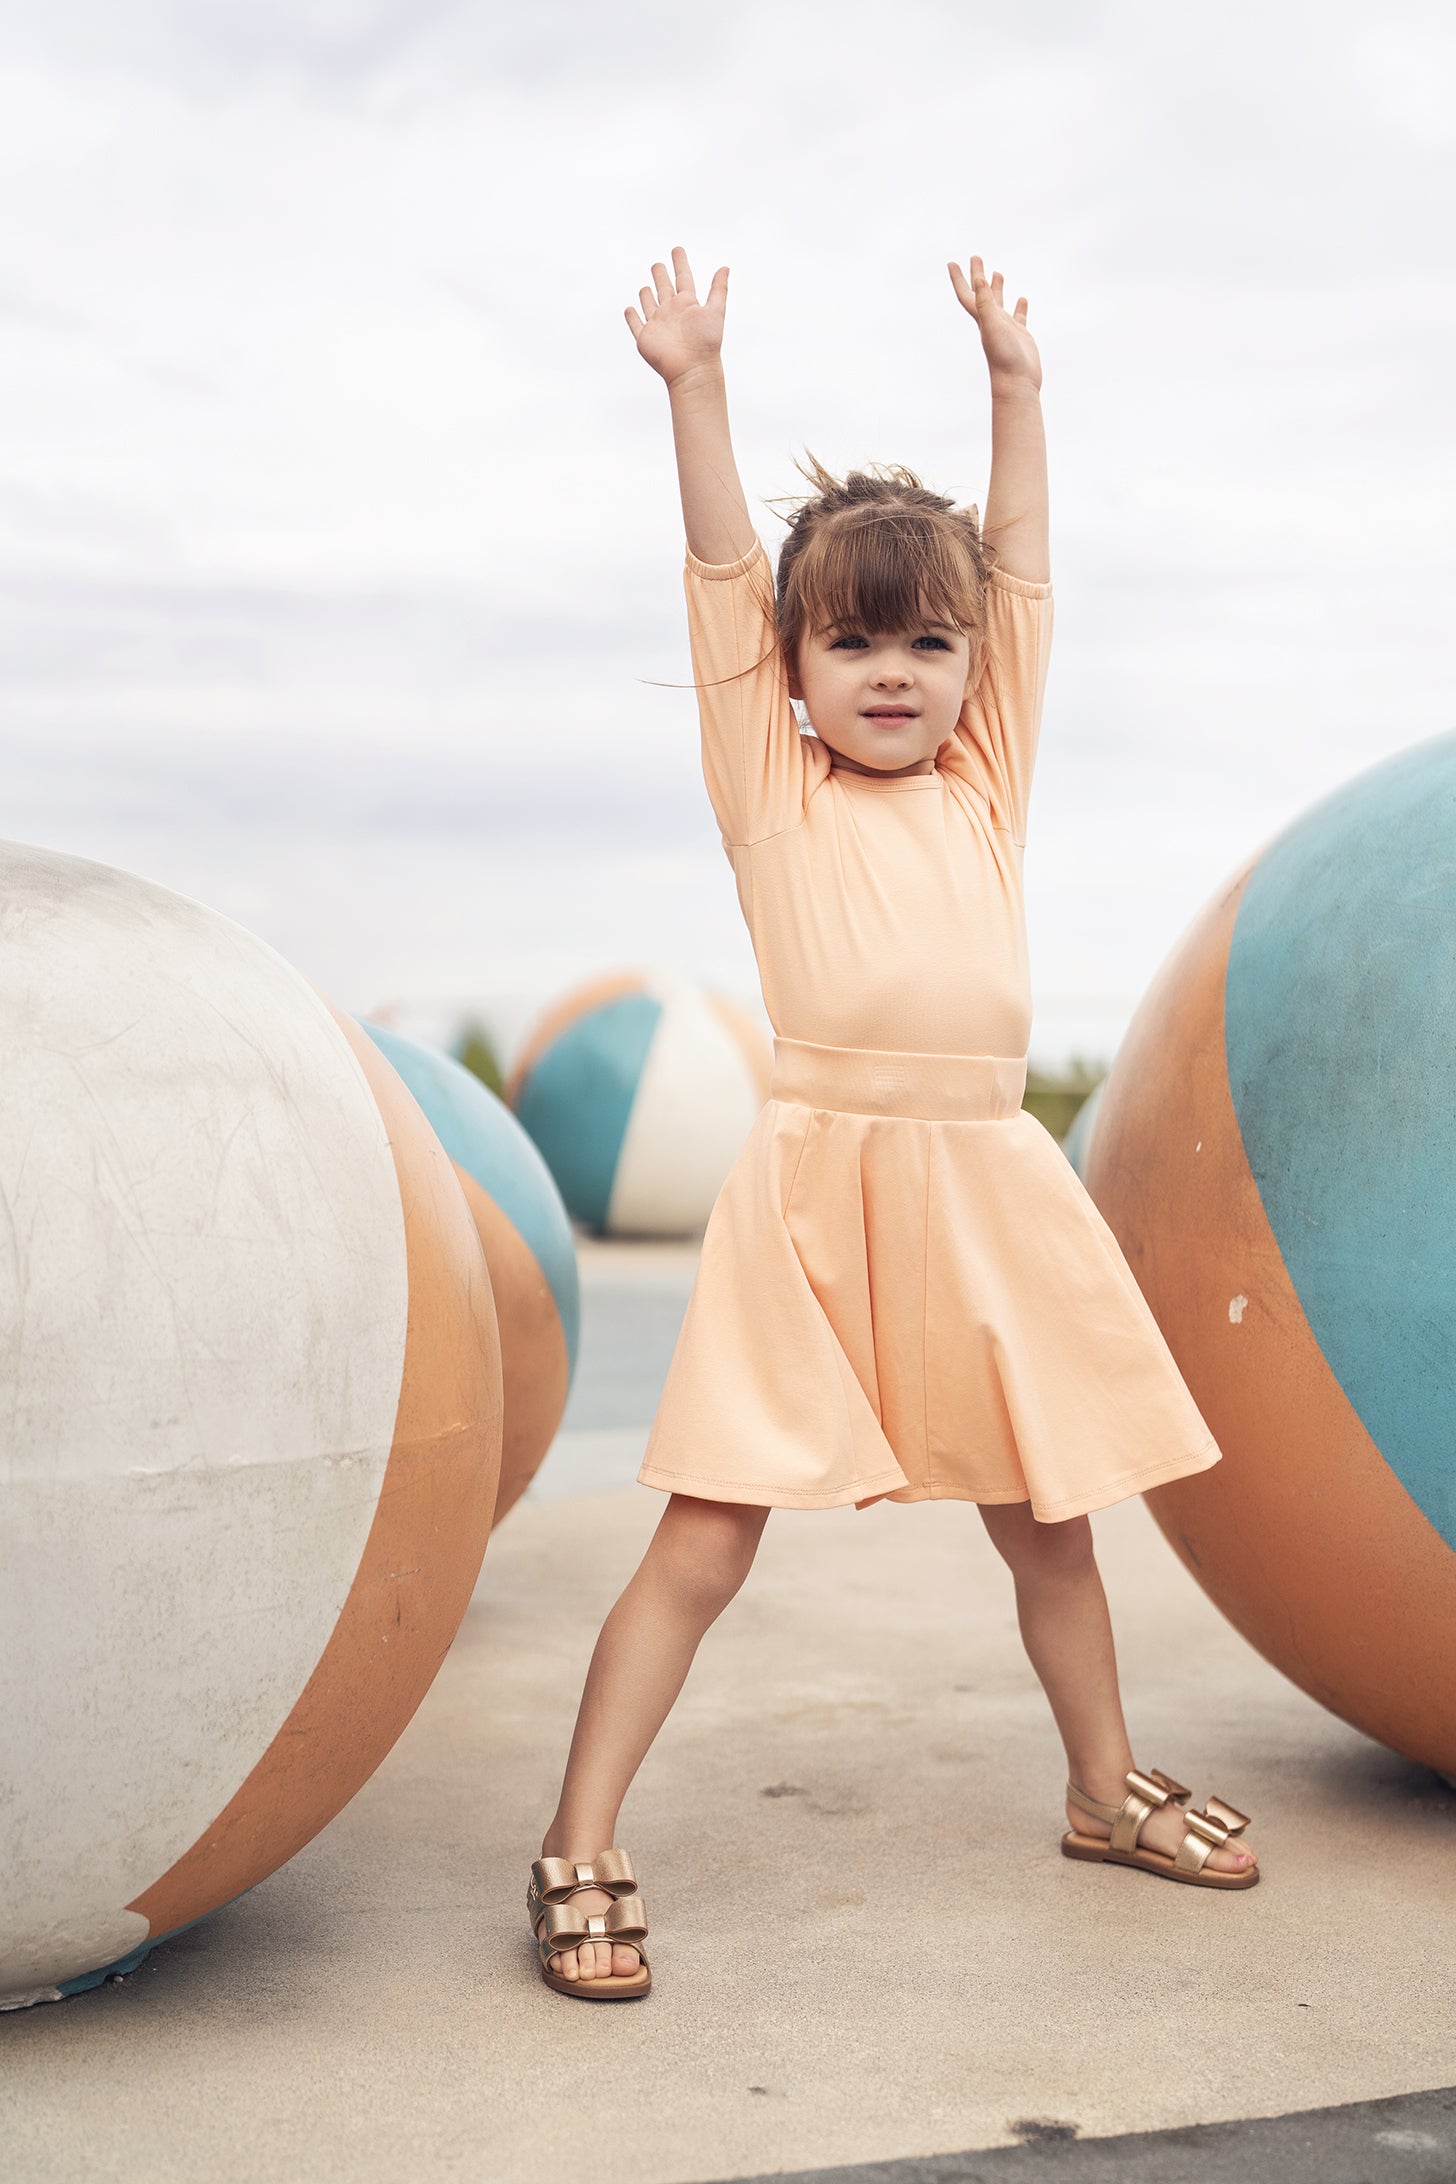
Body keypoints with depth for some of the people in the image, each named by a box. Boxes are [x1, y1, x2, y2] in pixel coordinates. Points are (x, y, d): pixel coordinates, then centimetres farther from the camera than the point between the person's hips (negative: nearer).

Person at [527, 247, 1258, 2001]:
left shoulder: (983, 786, 16)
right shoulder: (772, 788, 8)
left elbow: (1022, 575, 17)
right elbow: (723, 579, 2)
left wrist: (1013, 384, 17)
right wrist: (694, 385, -2)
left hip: (988, 1181, 4)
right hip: (819, 1176, -4)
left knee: (1047, 1515, 17)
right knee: (708, 1534, -5)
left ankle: (1105, 1789, 38)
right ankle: (579, 1851, 6)